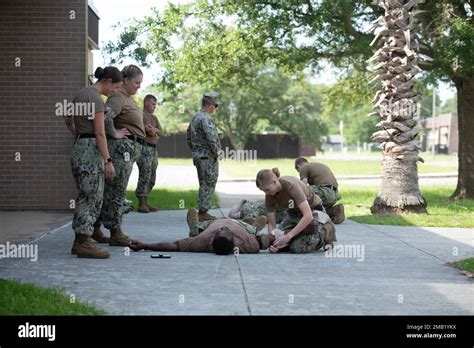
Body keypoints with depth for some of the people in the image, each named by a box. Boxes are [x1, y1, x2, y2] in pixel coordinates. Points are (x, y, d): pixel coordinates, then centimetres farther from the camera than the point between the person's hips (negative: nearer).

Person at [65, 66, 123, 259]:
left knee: (85, 196, 14)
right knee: (93, 197, -7)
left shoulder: (80, 94, 13)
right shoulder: (96, 99, -14)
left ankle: (80, 240, 17)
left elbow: (68, 119, 27)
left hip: (78, 147, 9)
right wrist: (108, 161, -19)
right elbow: (100, 133, -19)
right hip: (91, 149, -9)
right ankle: (84, 243, -9)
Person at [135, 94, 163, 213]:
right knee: (144, 176, -11)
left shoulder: (154, 118, 21)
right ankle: (141, 204, -8)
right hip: (145, 148, -8)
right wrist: (147, 129, -12)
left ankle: (145, 203, 13)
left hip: (154, 149, 8)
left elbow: (161, 132, 13)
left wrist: (155, 130, -7)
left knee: (151, 179, 8)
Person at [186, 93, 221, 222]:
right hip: (208, 157, -9)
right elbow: (211, 138, -27)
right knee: (208, 185, -4)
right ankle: (203, 212, -3)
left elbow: (188, 138, 21)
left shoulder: (194, 118, 14)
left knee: (204, 184, 16)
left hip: (197, 156, 9)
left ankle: (202, 211, 19)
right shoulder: (206, 119, -17)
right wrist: (216, 152, -14)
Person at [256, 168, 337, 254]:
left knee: (297, 247, -25)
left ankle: (324, 232, -1)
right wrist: (272, 242, -31)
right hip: (294, 213, 6)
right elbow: (271, 224, -11)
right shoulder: (270, 196, -17)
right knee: (278, 245, -13)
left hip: (314, 211, -6)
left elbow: (308, 216, -40)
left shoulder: (291, 185, -35)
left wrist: (288, 235, -42)